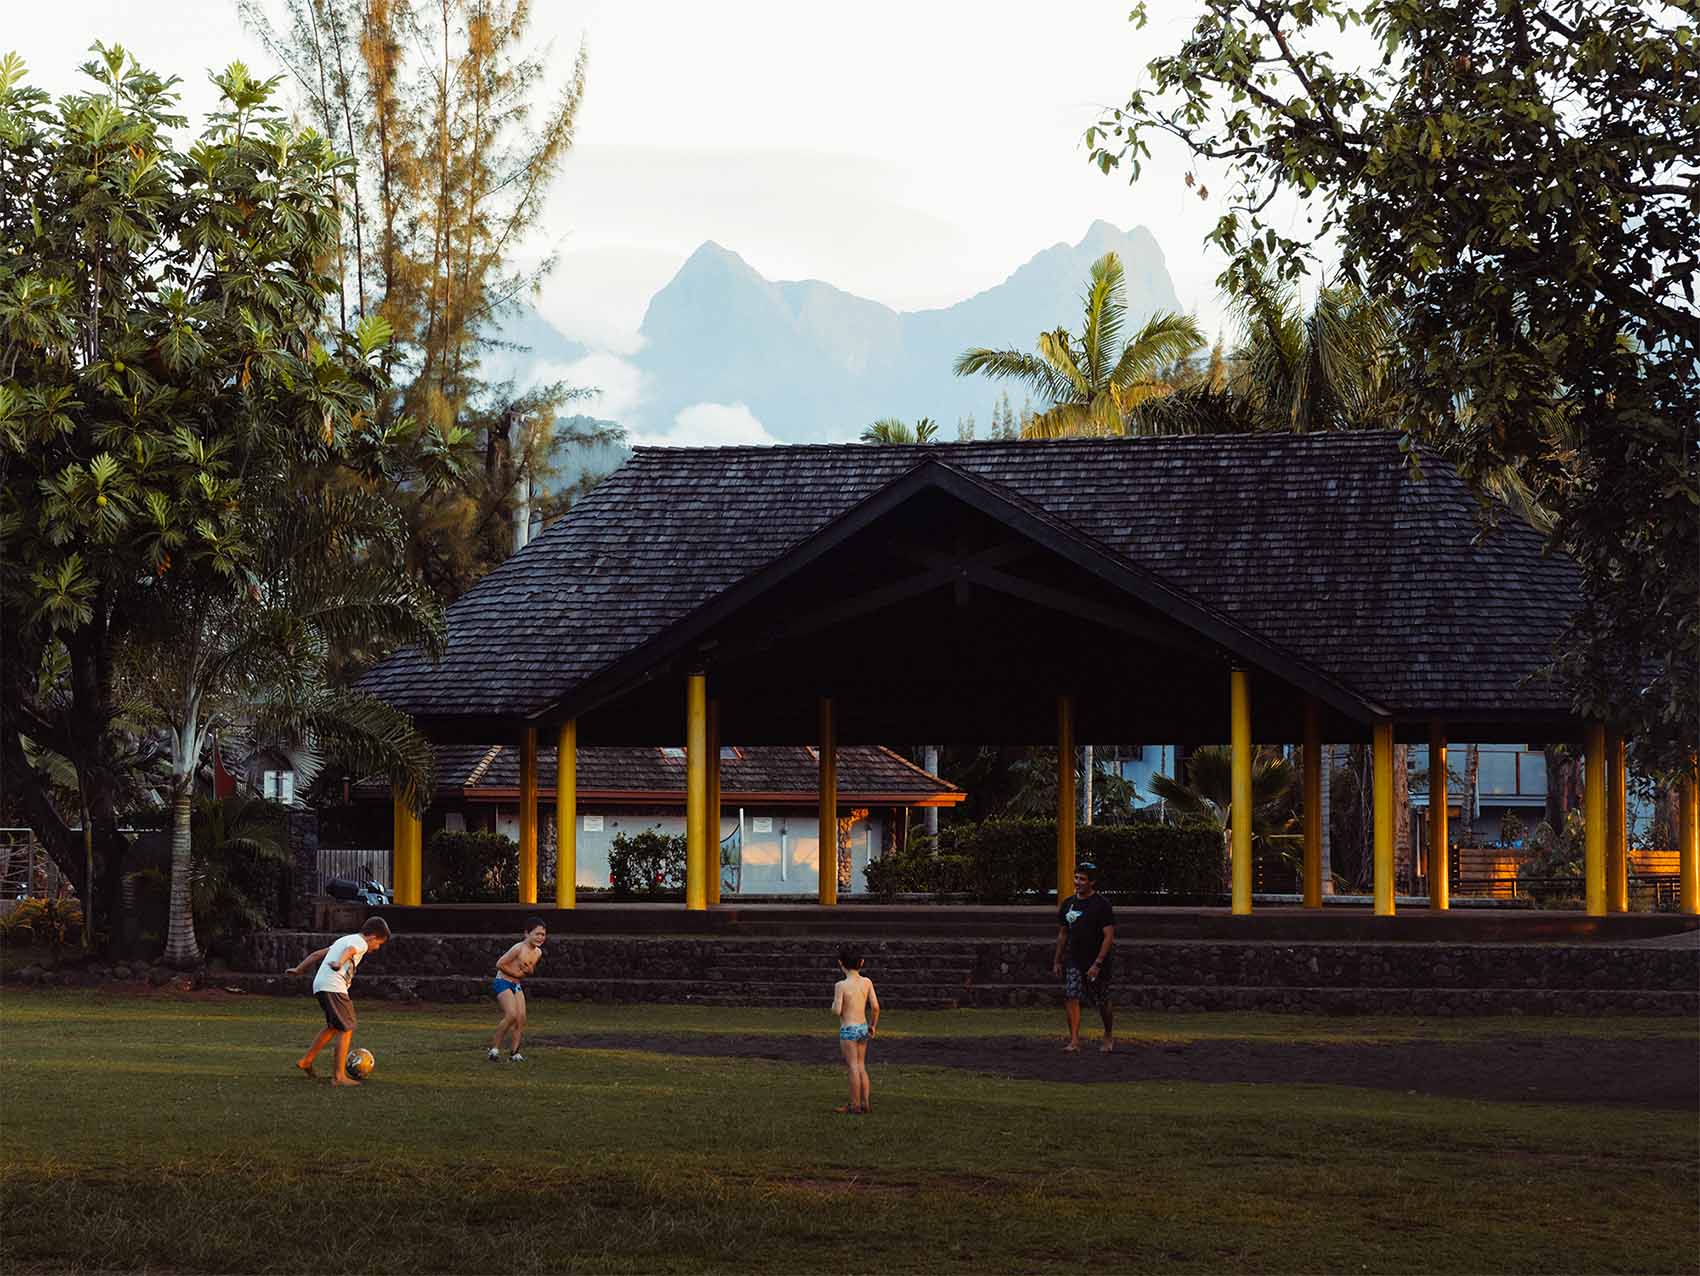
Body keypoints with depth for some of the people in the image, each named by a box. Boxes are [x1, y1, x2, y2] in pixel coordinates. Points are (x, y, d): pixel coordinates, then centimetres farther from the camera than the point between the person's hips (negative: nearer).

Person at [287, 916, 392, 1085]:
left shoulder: (345, 939, 27)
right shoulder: (361, 943, -2)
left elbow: (317, 954, 30)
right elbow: (349, 951, -26)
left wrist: (299, 969, 39)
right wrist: (340, 963, -46)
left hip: (320, 985, 10)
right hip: (334, 987, -10)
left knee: (334, 1026, 24)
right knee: (346, 1029, -6)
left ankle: (306, 1060, 28)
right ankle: (339, 1076, -10)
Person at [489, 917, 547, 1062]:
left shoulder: (538, 952, 5)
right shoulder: (519, 948, -19)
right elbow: (500, 964, -17)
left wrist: (529, 970, -4)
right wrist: (516, 973, -14)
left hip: (517, 985, 8)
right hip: (503, 983, -8)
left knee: (521, 1018, -3)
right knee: (512, 1015, -20)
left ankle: (514, 1052, 1)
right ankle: (494, 1047, -8)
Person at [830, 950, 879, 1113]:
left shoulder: (841, 985, -13)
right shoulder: (867, 982, 0)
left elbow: (837, 1011, -16)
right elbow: (875, 1007, -2)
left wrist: (834, 1004, 7)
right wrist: (873, 1026, 11)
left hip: (848, 1029, -5)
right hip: (863, 1028, 5)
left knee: (853, 1067, -3)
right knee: (860, 1066, 14)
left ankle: (856, 1105, -1)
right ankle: (864, 1104, 14)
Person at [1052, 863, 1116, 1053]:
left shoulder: (1102, 905, -10)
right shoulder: (1069, 904, 8)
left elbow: (1109, 936, -14)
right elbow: (1063, 934, 18)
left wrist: (1097, 964, -20)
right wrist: (1057, 961, 14)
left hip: (1097, 962, -4)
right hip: (1075, 962, 4)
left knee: (1102, 1003, 9)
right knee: (1071, 998, -13)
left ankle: (1109, 1036, 33)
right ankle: (1074, 1041, -14)